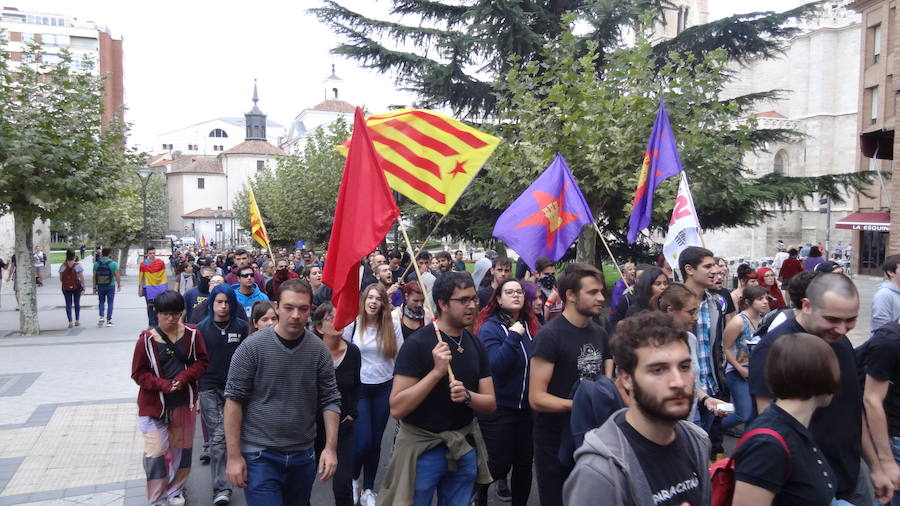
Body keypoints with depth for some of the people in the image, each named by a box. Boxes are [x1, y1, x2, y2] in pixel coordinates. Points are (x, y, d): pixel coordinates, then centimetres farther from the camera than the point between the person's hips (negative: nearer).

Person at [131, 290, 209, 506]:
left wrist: (184, 377, -16)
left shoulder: (192, 334, -6)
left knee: (181, 447, 16)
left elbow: (202, 361, 0)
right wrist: (162, 384, -20)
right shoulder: (147, 339, -11)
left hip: (184, 401, 3)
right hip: (154, 404, -3)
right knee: (156, 451, -6)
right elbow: (138, 373, -7)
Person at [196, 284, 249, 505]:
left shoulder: (242, 327, 2)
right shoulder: (202, 328, 2)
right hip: (209, 388, -1)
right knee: (218, 436, -7)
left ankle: (222, 485, 30)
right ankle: (221, 488, -4)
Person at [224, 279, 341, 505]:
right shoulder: (252, 347, -10)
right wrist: (233, 456, -10)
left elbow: (330, 401, 1)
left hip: (304, 456, 3)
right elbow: (234, 400, -8)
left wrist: (331, 447, -7)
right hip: (260, 455, -3)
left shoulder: (319, 350, -3)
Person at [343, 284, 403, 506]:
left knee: (376, 441, 9)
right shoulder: (352, 324, -7)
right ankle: (353, 479, 24)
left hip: (384, 387, 2)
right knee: (363, 441, -6)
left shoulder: (392, 325, -3)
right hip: (359, 387, -2)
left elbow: (399, 355, 3)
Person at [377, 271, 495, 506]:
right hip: (423, 447, -5)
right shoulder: (417, 343, -15)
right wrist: (437, 371, -28)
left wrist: (467, 396, -19)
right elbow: (397, 408, -20)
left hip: (464, 447, 5)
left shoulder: (477, 345, 3)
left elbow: (490, 404, 2)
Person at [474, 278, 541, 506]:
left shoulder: (531, 326, 2)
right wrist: (513, 337, -28)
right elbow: (496, 366, -23)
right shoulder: (490, 328, -11)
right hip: (499, 408, -4)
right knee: (500, 463, 4)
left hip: (527, 407, 4)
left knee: (525, 462, 12)